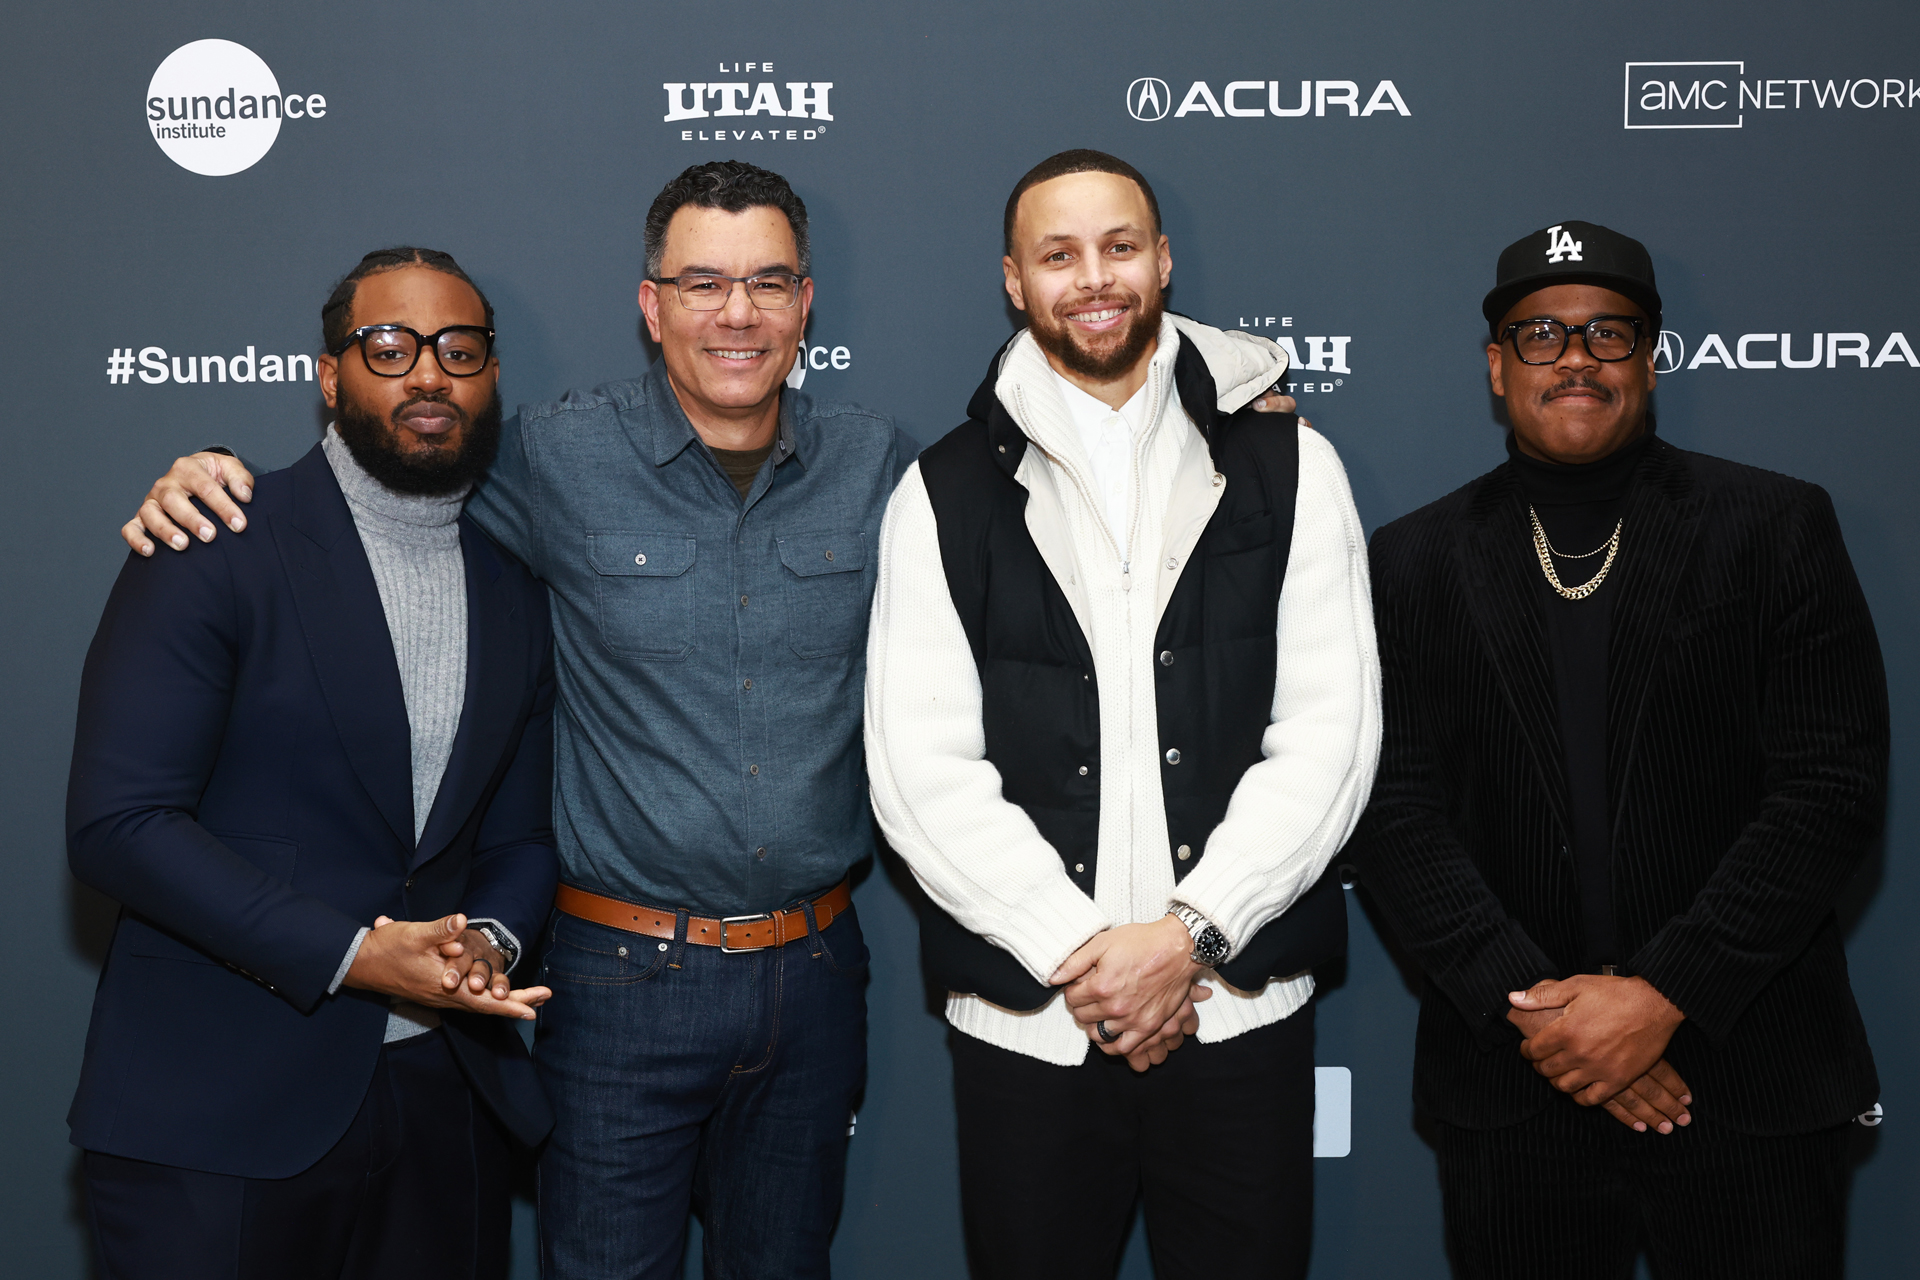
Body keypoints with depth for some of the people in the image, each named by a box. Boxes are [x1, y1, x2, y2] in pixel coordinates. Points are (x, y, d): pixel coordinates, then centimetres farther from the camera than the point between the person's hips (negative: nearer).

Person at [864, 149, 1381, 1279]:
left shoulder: (1288, 468, 4)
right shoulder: (947, 494, 3)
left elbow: (1330, 735, -2)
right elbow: (922, 770, -3)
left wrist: (1189, 935, -11)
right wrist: (1078, 952, -12)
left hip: (1239, 1008, 0)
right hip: (1027, 1023, 0)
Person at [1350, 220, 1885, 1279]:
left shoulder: (1778, 529, 1)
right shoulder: (1414, 562, 5)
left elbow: (1833, 786, -7)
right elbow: (1394, 812, -2)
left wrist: (1662, 994, -14)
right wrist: (1530, 1005, -12)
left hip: (1750, 1091, -1)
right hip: (1511, 1090, 1)